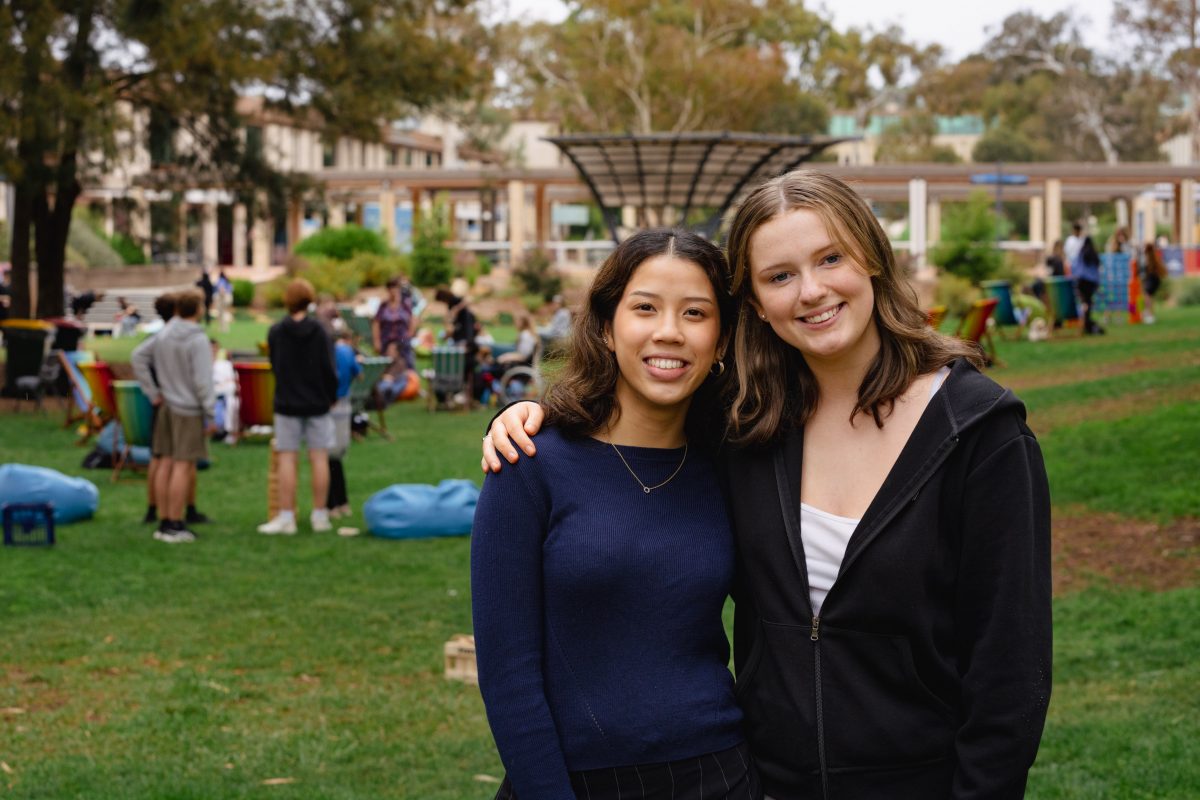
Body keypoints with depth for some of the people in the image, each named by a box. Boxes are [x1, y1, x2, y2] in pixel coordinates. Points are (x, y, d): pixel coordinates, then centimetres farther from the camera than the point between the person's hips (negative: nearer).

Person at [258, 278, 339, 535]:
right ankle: (320, 515, 8)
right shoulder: (319, 331, -7)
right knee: (319, 458, 4)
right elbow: (328, 369, -6)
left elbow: (274, 367, 7)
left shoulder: (275, 332, -3)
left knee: (287, 459, 2)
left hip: (287, 404, 0)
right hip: (318, 404, 0)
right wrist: (331, 396, 9)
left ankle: (286, 516, -1)